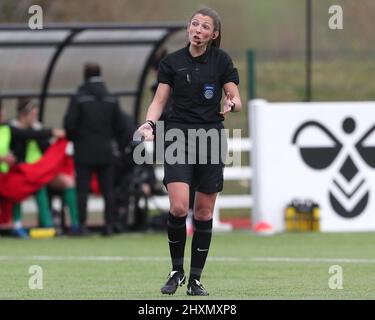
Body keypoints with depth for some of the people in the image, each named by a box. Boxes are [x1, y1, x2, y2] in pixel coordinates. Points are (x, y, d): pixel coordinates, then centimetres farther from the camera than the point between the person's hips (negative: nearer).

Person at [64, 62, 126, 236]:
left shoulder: (78, 98, -8)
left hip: (84, 152, -3)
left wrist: (74, 139, 8)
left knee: (82, 190, 0)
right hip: (105, 152, 3)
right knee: (107, 190, 6)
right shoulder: (111, 100, 4)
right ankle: (109, 224, 2)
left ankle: (82, 225, -5)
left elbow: (69, 124, -11)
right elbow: (120, 126, 6)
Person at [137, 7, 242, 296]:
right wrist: (149, 123, -16)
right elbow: (159, 101, 3)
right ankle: (177, 271, 3)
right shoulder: (172, 62, 3)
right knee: (179, 207, -16)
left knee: (204, 212, 3)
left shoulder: (221, 60, 3)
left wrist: (231, 104, -20)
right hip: (178, 135, -1)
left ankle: (195, 279, 12)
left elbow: (236, 99, 3)